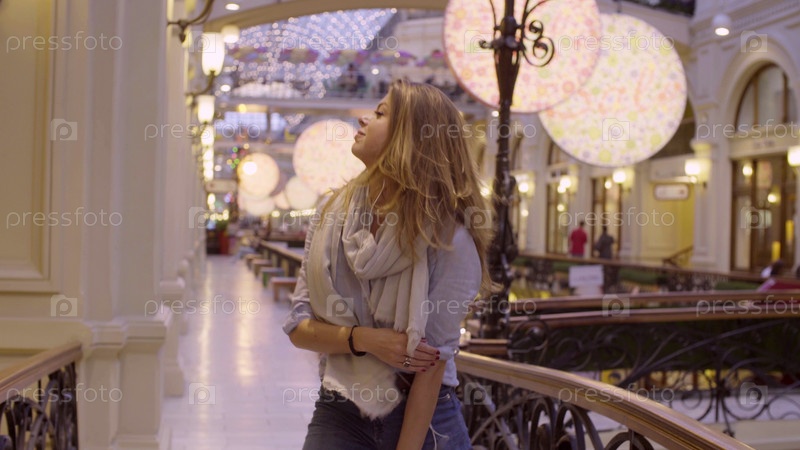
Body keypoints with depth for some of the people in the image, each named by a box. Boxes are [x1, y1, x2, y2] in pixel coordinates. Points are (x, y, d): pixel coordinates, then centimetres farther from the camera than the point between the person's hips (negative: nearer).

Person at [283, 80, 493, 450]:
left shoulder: (450, 240, -16)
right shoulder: (334, 215, -2)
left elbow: (432, 362, -16)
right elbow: (298, 328, -1)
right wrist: (363, 339, -19)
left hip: (423, 417, -3)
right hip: (339, 413, 3)